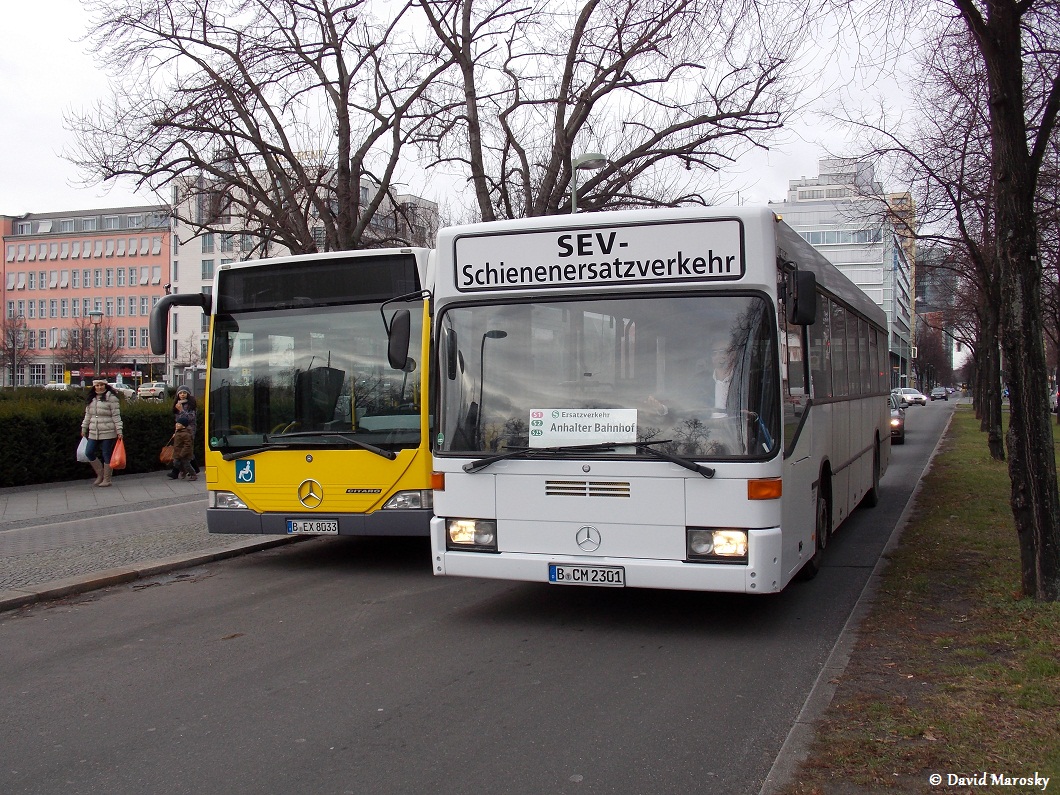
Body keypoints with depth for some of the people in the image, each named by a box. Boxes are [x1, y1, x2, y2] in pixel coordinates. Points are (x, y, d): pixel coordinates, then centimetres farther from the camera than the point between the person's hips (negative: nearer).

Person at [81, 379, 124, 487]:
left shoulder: (111, 398, -9)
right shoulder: (91, 399, 12)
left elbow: (116, 416, -11)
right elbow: (87, 415, 20)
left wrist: (119, 431, -13)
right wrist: (84, 428, 20)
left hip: (108, 433, -7)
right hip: (93, 433, 7)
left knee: (106, 455, 1)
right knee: (89, 452, 5)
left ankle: (106, 479, 11)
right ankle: (100, 474, 22)